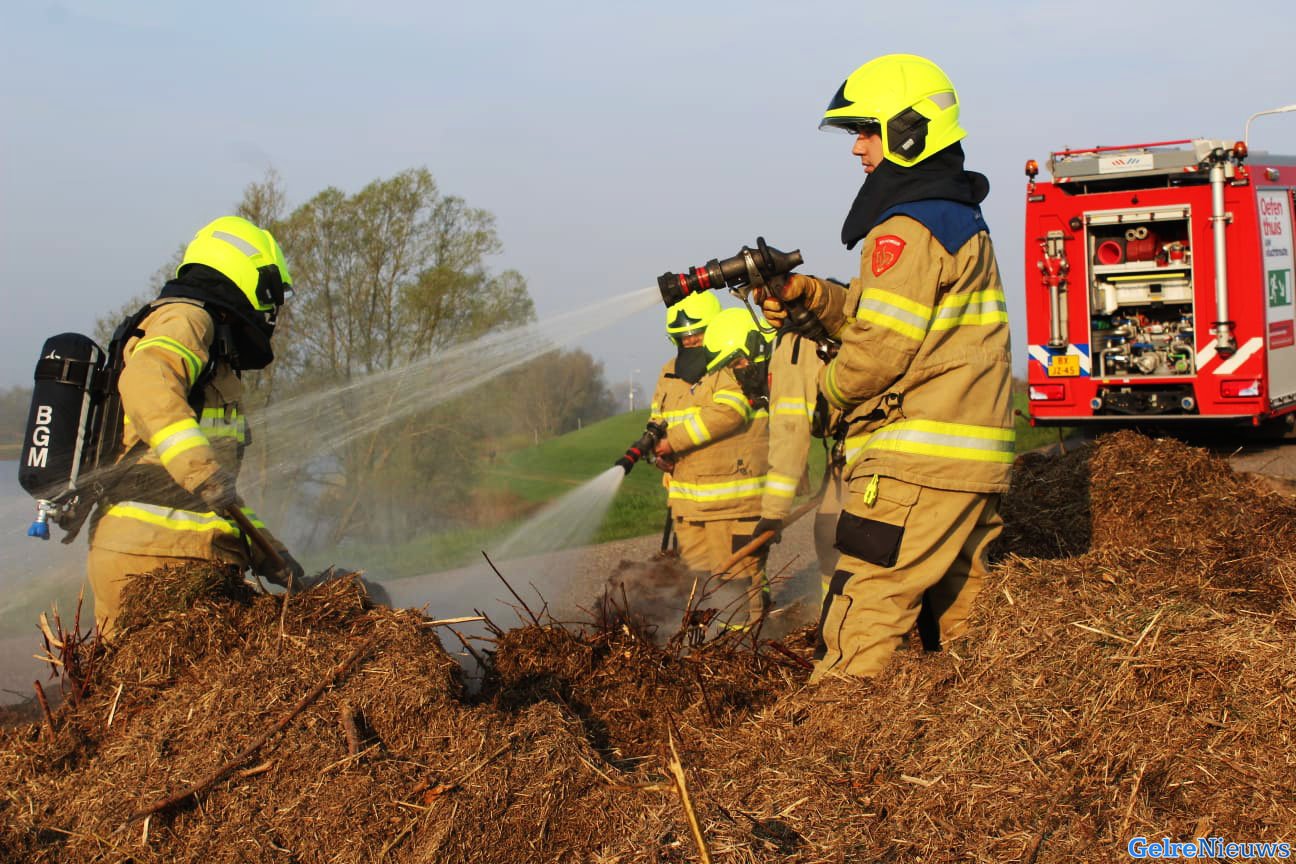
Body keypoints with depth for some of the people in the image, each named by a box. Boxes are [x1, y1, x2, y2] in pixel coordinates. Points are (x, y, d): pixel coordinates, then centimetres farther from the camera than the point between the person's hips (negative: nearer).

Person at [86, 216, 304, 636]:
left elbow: (215, 493, 34)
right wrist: (200, 467, -35)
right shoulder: (184, 318, 2)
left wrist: (268, 552, 30)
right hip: (158, 551, -10)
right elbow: (146, 381, -23)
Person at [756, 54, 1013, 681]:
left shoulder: (906, 228, -13)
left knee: (860, 629, -9)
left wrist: (827, 390, 1)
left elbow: (883, 345, -17)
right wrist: (811, 294, 6)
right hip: (977, 456, 10)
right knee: (962, 615, 14)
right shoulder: (961, 218, 19)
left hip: (918, 460, -10)